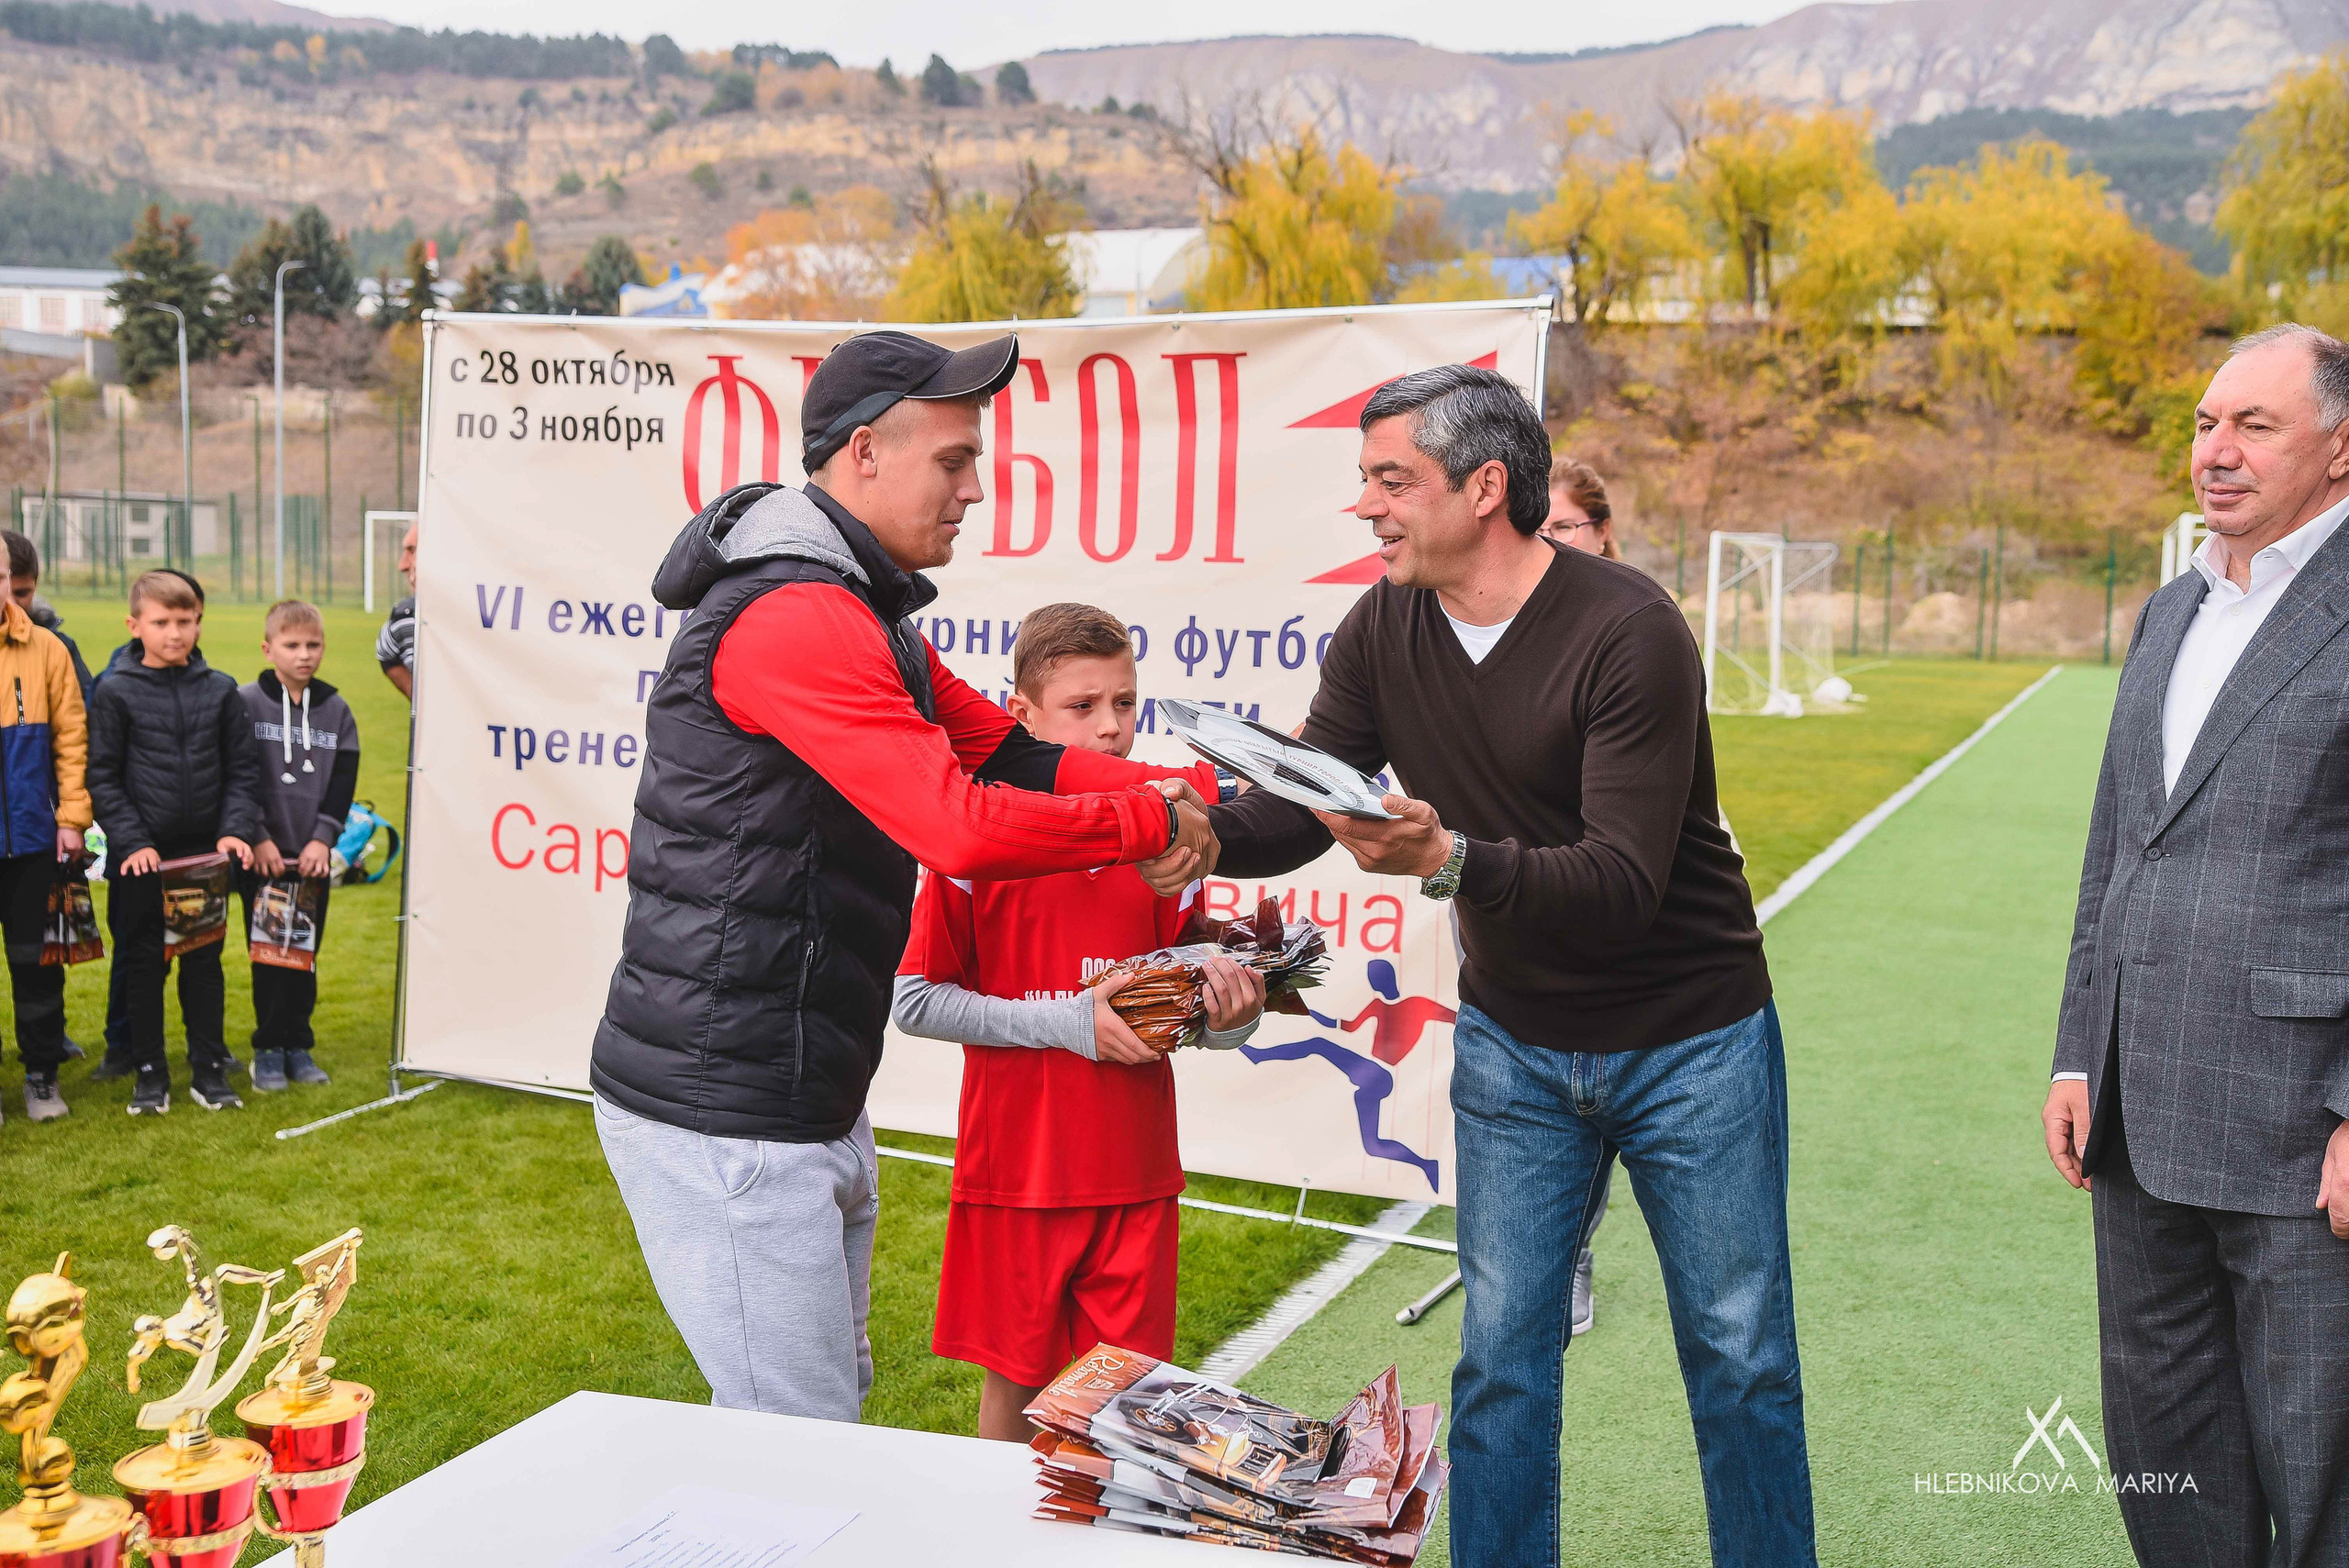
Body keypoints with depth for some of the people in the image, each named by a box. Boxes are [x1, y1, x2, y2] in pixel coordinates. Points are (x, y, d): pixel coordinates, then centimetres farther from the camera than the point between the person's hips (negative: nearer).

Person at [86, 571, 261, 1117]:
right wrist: (131, 841, -12)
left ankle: (208, 1068, 19)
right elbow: (102, 776, -4)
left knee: (205, 961, 9)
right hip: (142, 856, -2)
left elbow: (243, 769, 4)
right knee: (142, 963, 7)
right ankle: (149, 1071, 17)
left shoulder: (221, 690, 2)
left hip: (206, 851, 2)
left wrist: (236, 829, -9)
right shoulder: (115, 692, -4)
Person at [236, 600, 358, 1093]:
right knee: (268, 954, 1)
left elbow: (344, 784, 3)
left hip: (314, 857, 3)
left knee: (305, 954, 8)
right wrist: (258, 837, -13)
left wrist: (323, 838, -8)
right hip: (263, 855, -3)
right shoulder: (245, 703, -3)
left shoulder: (336, 710, 6)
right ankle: (269, 1049, 11)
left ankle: (298, 1046, 18)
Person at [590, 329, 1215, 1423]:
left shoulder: (862, 621, 17)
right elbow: (964, 831, -27)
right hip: (722, 1121, -11)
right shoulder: (795, 618, -20)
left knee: (831, 1397, 21)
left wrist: (1166, 793, -1)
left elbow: (1005, 750, 15)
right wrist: (1149, 825, -13)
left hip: (805, 1108, 11)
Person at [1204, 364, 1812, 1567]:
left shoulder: (1628, 632, -23)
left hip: (1688, 1045, -4)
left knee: (1739, 1356, 9)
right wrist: (1198, 830, -26)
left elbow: (1622, 882, -30)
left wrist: (1447, 860, -46)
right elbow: (1297, 814, -4)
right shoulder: (1382, 631, -6)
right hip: (1513, 1048, 4)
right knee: (1500, 1355, 8)